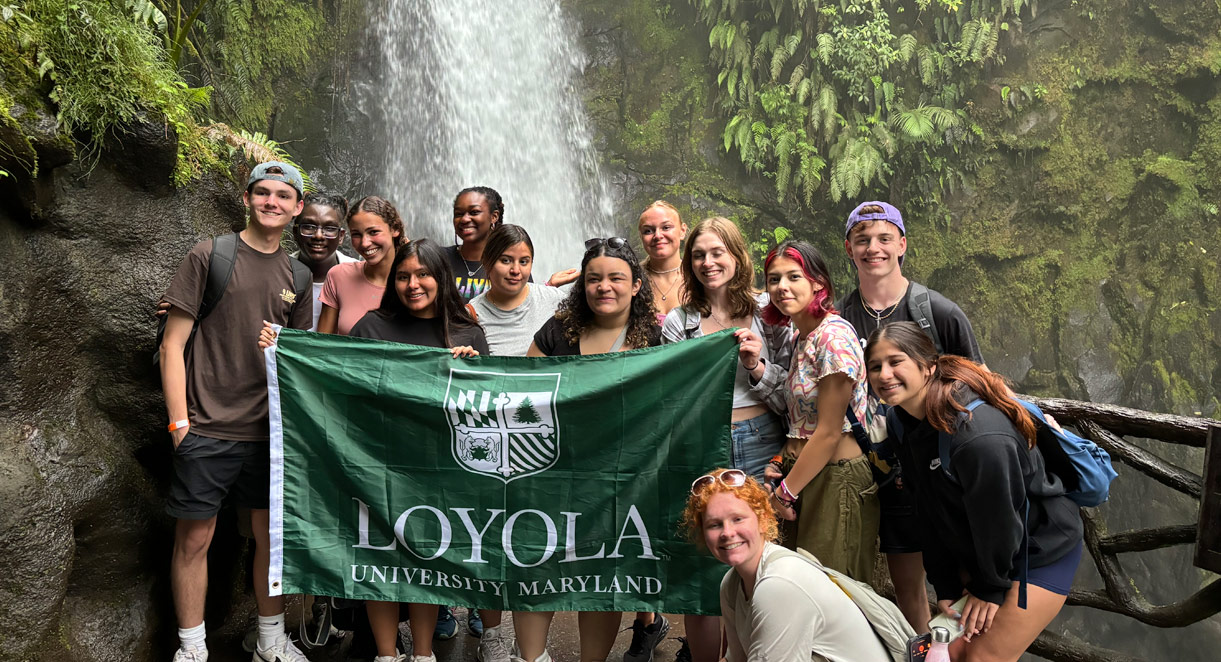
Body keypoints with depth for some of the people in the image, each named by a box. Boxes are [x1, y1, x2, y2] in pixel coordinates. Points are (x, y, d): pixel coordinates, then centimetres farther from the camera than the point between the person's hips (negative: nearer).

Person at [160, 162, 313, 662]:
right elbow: (173, 345, -4)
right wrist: (179, 423, -10)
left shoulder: (296, 275, 9)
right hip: (207, 430, -3)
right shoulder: (209, 257, -3)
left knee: (273, 536, 10)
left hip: (269, 432, 4)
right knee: (194, 539, 4)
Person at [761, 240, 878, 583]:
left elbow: (829, 433, -18)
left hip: (837, 478, -9)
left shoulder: (834, 336, -18)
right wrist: (781, 464, 5)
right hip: (806, 474, 9)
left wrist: (786, 491, -10)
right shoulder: (801, 336, 11)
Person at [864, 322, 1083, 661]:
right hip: (977, 552, 8)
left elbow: (997, 519, -23)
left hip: (1042, 552, -7)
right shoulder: (907, 423, -5)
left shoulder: (978, 435, -34)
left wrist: (990, 587, -10)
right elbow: (932, 514, 1)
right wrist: (946, 586, 1)